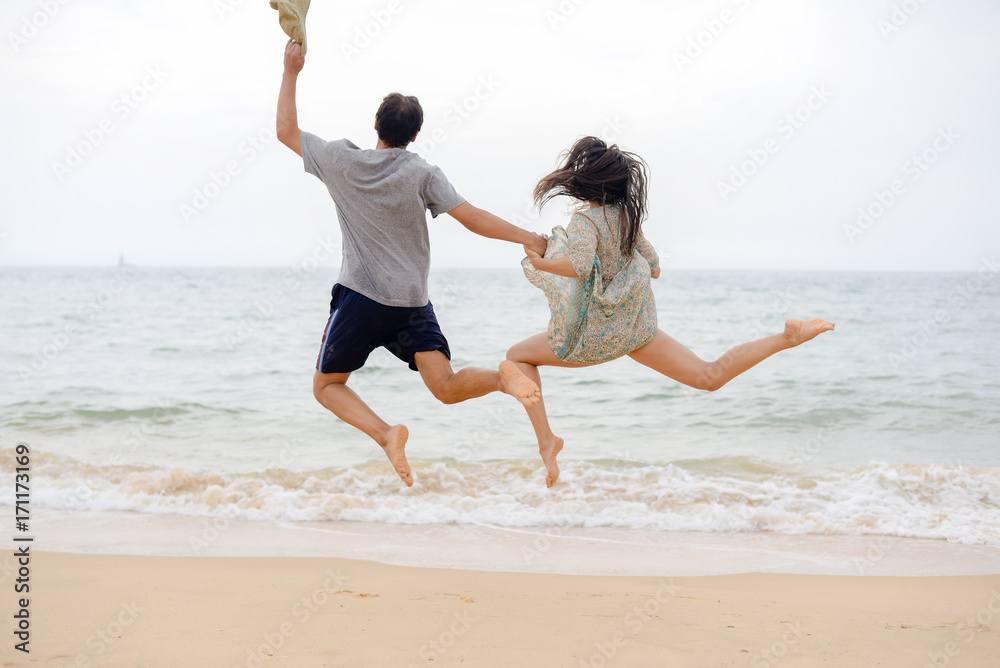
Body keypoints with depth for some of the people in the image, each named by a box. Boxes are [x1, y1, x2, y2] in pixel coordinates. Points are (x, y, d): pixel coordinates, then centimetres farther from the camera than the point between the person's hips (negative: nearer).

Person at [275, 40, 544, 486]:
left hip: (359, 297, -1)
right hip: (412, 301, 1)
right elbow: (472, 219, -8)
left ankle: (386, 433, -16)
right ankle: (502, 376, -33)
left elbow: (286, 131, 12)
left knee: (327, 386, 11)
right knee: (447, 388, -1)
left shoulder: (342, 160, 0)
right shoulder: (422, 174, -1)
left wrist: (291, 72, 18)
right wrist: (526, 238, -1)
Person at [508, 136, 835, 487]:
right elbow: (654, 266, 15)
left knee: (518, 356, 13)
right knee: (710, 376, 9)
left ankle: (546, 439, -1)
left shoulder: (585, 221, -17)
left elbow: (580, 265, -38)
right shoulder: (625, 215, 4)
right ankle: (787, 337, -5)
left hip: (597, 335, -6)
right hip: (638, 326, 6)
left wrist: (540, 264, -22)